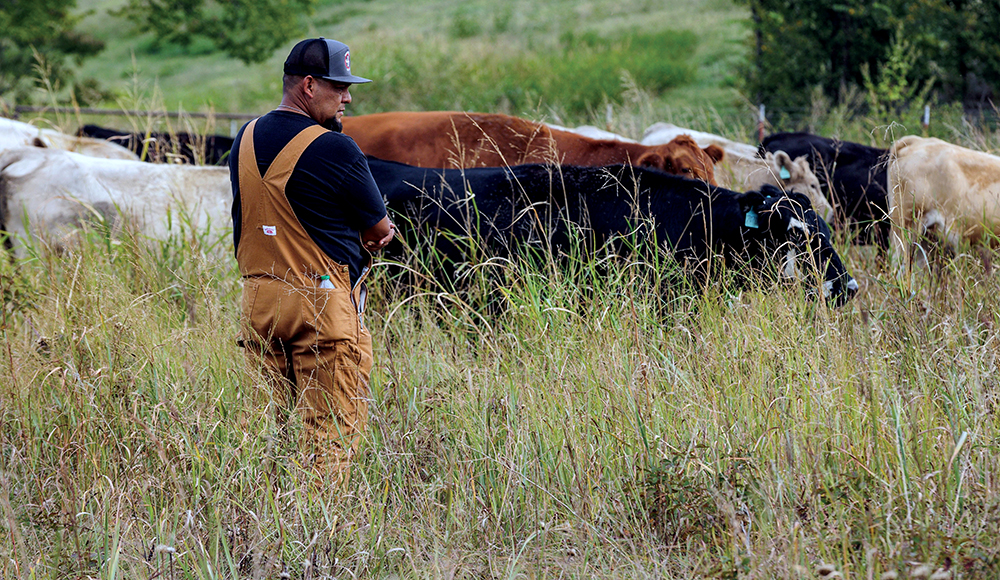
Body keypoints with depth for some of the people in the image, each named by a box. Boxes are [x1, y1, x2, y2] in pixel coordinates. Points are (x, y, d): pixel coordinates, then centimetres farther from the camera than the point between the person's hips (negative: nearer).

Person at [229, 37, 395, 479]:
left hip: (258, 301, 7)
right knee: (331, 432, -2)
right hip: (323, 307, -7)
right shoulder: (334, 149, -14)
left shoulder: (245, 140, 9)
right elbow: (380, 231, -5)